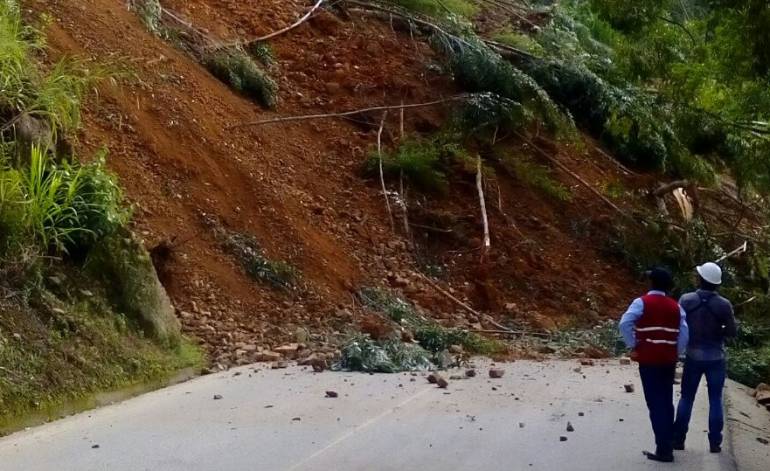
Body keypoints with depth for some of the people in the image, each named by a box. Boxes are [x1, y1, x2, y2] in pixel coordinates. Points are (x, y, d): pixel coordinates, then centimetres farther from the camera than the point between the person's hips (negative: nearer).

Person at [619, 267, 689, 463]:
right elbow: (684, 335, 2)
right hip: (668, 361, 4)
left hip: (649, 360, -4)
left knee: (655, 404, -3)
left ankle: (663, 450, -5)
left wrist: (633, 346, -9)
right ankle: (667, 446, 21)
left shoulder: (642, 302, -6)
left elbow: (625, 323, -20)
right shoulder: (676, 306, 7)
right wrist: (675, 355, 11)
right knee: (666, 403, 15)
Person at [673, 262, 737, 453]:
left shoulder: (686, 300, -11)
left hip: (693, 357, 1)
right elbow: (732, 331, -7)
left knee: (686, 398, 12)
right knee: (715, 400, 8)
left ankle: (678, 439, 12)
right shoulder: (724, 305, -13)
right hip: (716, 358, -1)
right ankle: (715, 442, 8)